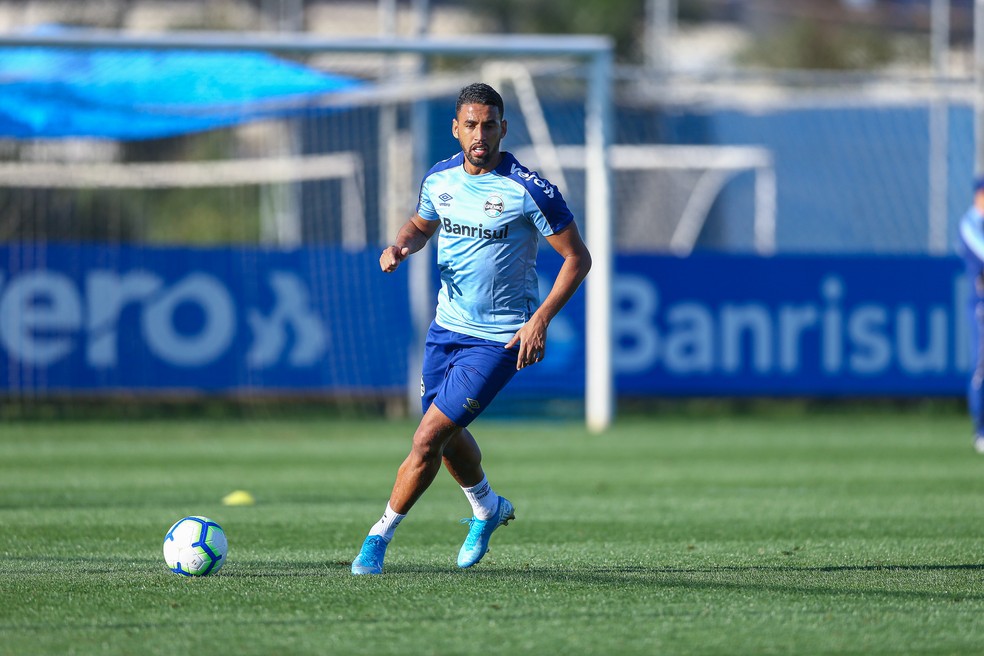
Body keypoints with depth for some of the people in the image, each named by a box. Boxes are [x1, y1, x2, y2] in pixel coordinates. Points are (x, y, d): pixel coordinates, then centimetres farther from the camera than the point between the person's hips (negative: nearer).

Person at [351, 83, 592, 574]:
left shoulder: (530, 190, -17)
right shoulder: (439, 179, 0)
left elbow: (577, 258, -10)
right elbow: (422, 223, 22)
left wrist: (541, 318, -19)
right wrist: (400, 245, -2)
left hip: (500, 338, -6)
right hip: (447, 326, 6)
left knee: (428, 438, -12)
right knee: (449, 439, 20)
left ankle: (379, 538, 1)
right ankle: (487, 508, 49)